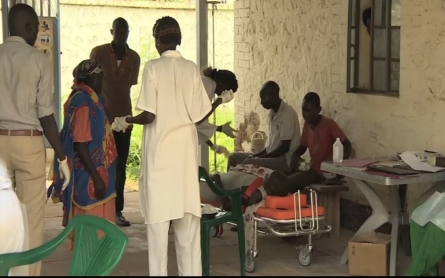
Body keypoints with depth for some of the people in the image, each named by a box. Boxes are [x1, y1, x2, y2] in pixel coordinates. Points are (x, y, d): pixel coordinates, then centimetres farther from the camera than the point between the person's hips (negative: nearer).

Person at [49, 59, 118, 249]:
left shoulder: (92, 100, 11)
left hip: (96, 173, 10)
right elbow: (80, 145, -23)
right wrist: (97, 178, -24)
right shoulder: (83, 103, -18)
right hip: (89, 178, -10)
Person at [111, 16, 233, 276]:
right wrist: (221, 100, 18)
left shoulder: (153, 67, -7)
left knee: (159, 218, 2)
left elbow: (149, 115, -13)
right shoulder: (192, 68, 2)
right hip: (186, 152, 3)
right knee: (188, 218, 8)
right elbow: (199, 117, 1)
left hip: (160, 152, -3)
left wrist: (126, 121, 6)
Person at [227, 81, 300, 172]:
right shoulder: (273, 113, 12)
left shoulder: (288, 113, -16)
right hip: (272, 156, 9)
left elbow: (284, 148, -18)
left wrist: (259, 158, -15)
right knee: (234, 157, 2)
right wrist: (255, 156, 3)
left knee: (247, 163, -28)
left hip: (284, 160, -9)